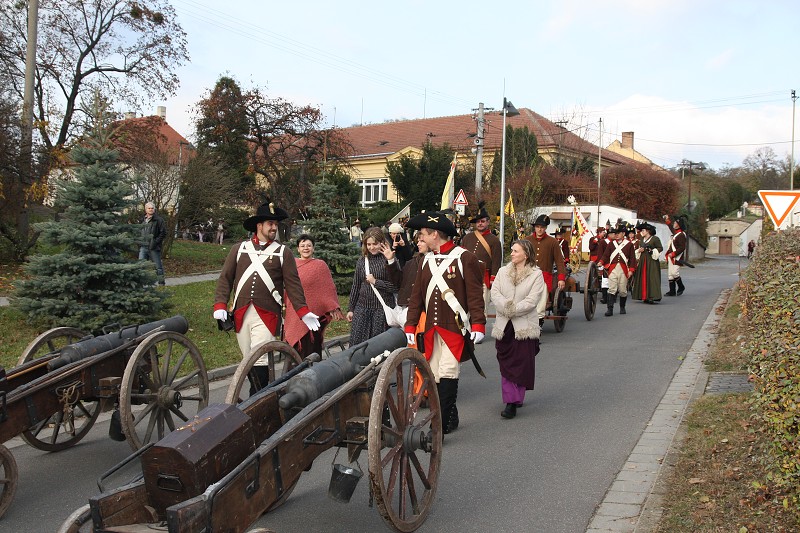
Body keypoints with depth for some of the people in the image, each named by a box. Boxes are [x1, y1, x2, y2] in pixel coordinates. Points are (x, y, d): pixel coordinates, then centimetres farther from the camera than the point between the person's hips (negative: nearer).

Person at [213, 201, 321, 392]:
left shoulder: (283, 252, 6)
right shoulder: (239, 249, 11)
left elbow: (293, 284, 2)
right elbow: (225, 279, 9)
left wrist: (304, 312, -7)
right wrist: (220, 306, -3)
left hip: (267, 317, -3)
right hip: (241, 315, 3)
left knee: (259, 361, -11)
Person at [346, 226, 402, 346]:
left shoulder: (390, 260, -5)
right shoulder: (362, 261, 7)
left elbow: (395, 287, -10)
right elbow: (355, 287, 13)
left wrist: (375, 282, -14)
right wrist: (351, 309, 13)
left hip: (383, 309, -4)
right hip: (362, 308, 4)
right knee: (357, 344, 5)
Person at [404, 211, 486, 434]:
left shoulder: (464, 258, -6)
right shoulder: (427, 261, 13)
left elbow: (475, 294, -9)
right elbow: (416, 295, 16)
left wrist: (478, 324, -16)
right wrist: (410, 325, 11)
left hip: (455, 327, -6)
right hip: (432, 329, 6)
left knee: (448, 373, -10)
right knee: (435, 375, 7)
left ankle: (441, 424, -7)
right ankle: (451, 419, 21)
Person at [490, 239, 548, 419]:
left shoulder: (536, 274, -2)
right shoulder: (503, 271, 10)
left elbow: (531, 301, -11)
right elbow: (495, 293, 0)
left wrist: (512, 309, -15)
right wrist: (505, 307, -17)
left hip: (525, 325, -3)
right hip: (504, 325, 3)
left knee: (522, 363, -3)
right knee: (506, 363, 4)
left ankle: (515, 398, 2)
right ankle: (511, 400, 13)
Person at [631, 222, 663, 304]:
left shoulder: (655, 239, -3)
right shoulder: (641, 240, 17)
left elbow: (660, 248, -3)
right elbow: (637, 249, 25)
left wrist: (652, 251, -16)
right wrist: (639, 250, 4)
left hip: (652, 261, -6)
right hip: (642, 261, 7)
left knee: (651, 278, -10)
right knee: (643, 278, 3)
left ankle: (652, 297, -12)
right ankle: (644, 297, 8)